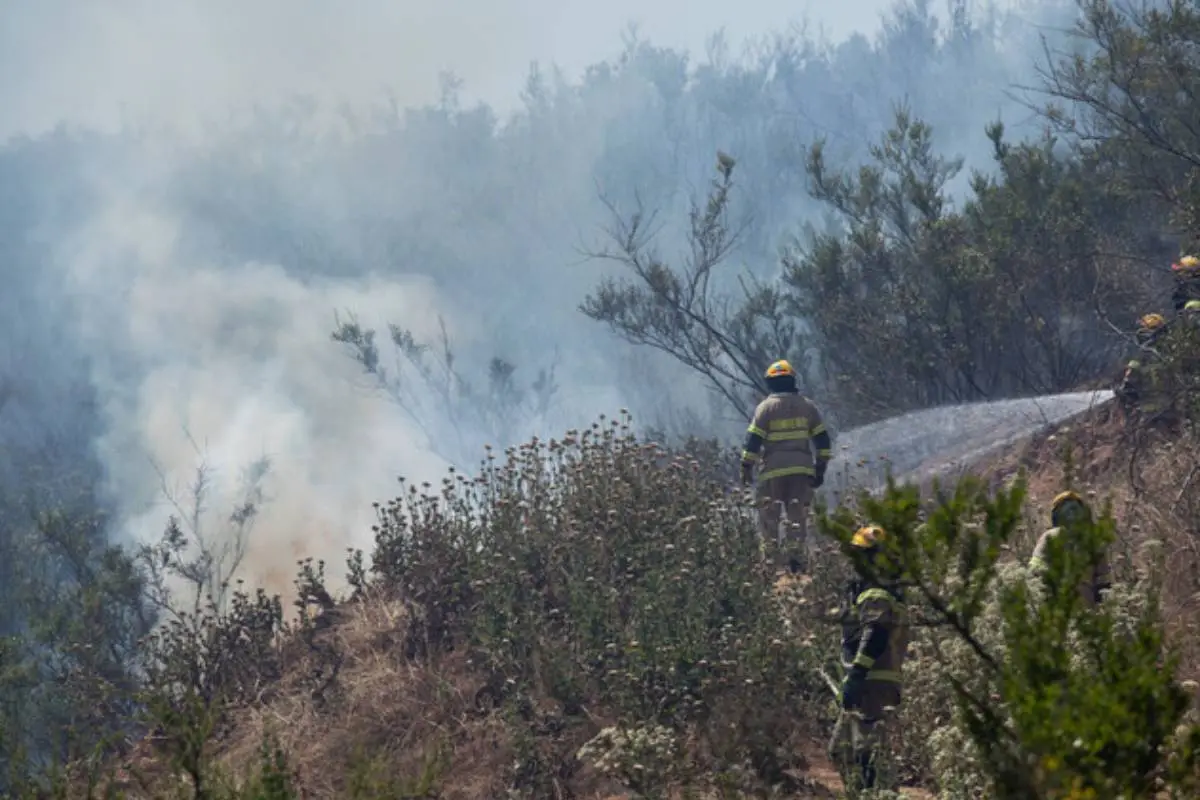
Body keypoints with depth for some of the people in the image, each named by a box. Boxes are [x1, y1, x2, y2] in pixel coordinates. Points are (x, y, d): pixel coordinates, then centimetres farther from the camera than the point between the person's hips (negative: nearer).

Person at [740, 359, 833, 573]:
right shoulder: (807, 406, 8)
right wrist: (820, 469, 15)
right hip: (802, 468, 3)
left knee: (769, 514, 6)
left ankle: (772, 552, 1)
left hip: (774, 469, -3)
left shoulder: (766, 407, -4)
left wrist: (746, 467, -1)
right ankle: (795, 552, -8)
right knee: (798, 514, 4)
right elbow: (822, 440, 10)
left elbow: (753, 440, -7)